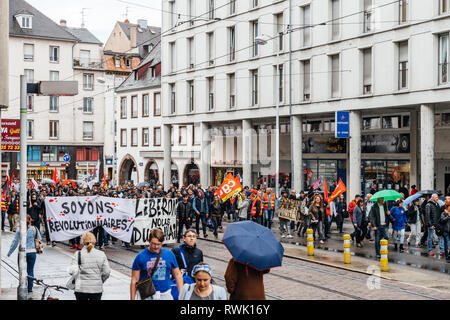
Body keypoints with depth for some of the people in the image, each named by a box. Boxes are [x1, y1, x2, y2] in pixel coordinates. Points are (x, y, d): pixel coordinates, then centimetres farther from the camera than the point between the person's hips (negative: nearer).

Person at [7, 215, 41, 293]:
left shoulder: (19, 230, -5)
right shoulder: (34, 229, 0)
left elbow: (15, 242, -2)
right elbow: (40, 239, 7)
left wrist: (9, 252, 7)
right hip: (32, 252, 2)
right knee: (30, 271, 9)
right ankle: (30, 289, 12)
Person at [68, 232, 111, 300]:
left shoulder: (78, 254, -5)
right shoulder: (101, 254, 0)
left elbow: (72, 271, -13)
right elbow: (106, 272, 0)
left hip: (81, 289, -1)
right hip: (97, 289, 1)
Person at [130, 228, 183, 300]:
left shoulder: (169, 254, 5)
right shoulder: (140, 256, -2)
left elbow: (177, 275, 10)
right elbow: (134, 280, 0)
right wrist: (132, 299, -2)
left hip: (166, 294, 2)